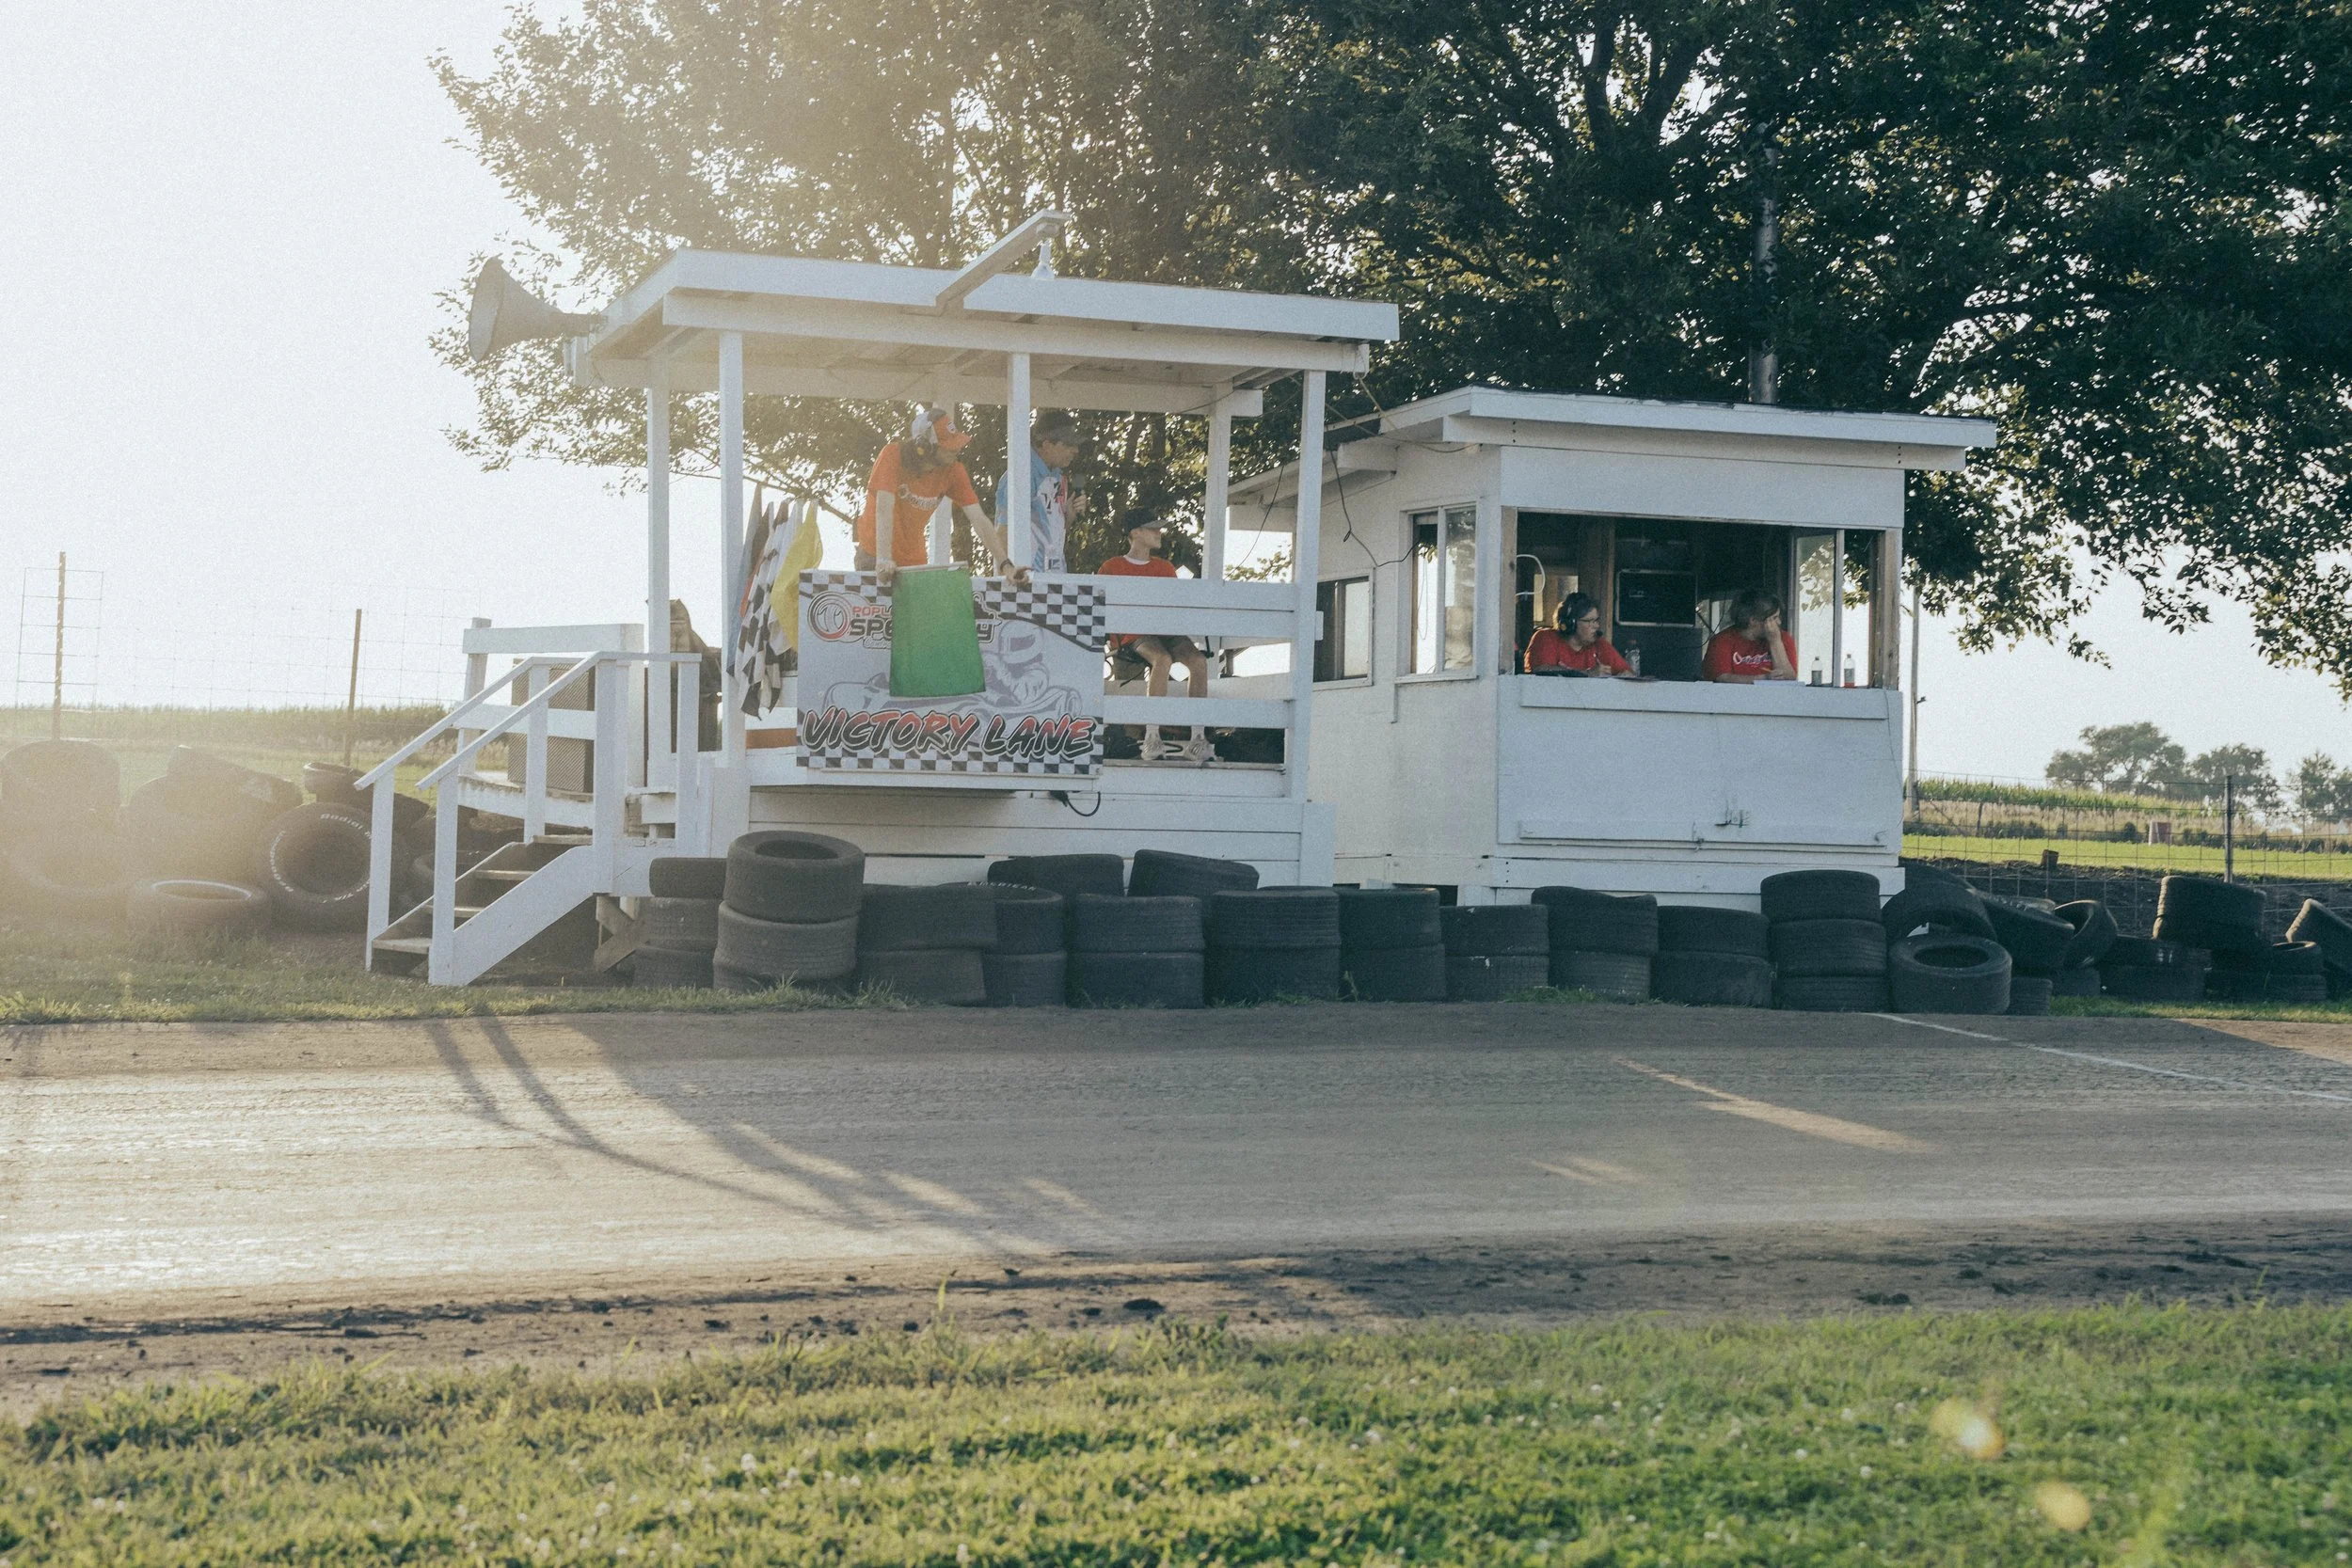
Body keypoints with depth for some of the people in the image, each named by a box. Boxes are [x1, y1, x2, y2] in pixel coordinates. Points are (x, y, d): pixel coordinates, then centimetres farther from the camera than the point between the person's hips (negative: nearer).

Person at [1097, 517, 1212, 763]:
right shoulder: (1113, 567, 11)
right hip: (1132, 633, -4)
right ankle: (1152, 740, -40)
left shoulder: (1165, 567, 24)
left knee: (1199, 660, -27)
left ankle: (1197, 739, -29)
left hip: (1165, 631, 4)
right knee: (1162, 659, -38)